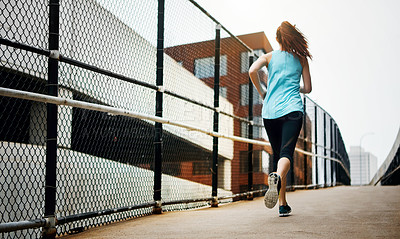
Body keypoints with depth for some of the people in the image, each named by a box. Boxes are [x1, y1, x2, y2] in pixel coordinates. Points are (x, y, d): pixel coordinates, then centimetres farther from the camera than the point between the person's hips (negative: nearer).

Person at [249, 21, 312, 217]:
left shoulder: (269, 56, 12)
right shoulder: (302, 59, 13)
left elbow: (252, 70, -8)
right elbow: (307, 89, 13)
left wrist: (261, 92, 6)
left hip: (270, 112, 2)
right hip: (292, 111, -2)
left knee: (278, 155, 10)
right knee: (286, 153, -14)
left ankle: (283, 205, 12)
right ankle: (277, 177, -50)